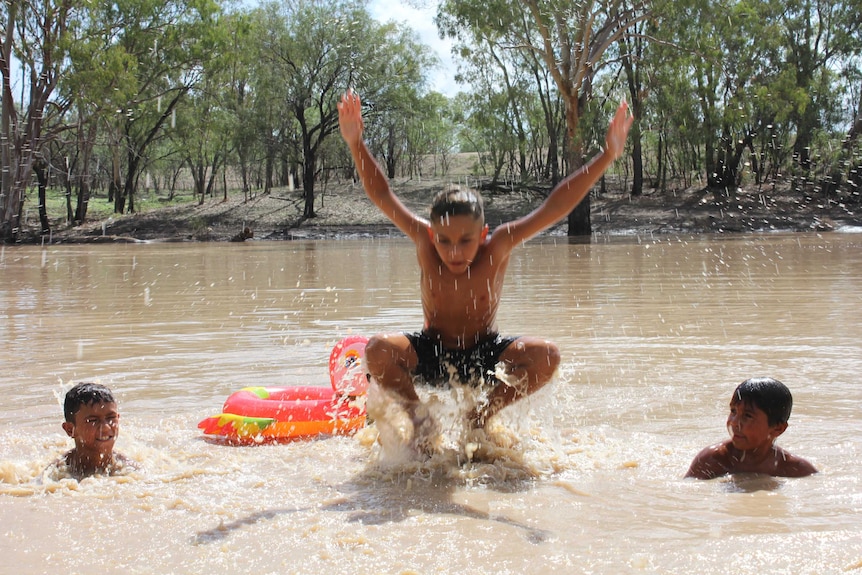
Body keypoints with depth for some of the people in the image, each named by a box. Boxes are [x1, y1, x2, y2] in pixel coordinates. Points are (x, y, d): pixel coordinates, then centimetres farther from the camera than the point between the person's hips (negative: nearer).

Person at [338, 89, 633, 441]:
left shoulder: (497, 248, -17)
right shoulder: (424, 243, -15)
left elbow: (554, 208, -22)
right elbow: (382, 196, -15)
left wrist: (607, 156, -28)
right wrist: (356, 144, -27)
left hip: (484, 357, 0)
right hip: (430, 355, 0)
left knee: (545, 356, -27)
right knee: (378, 350, -30)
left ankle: (484, 414, -7)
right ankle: (417, 415, -5)